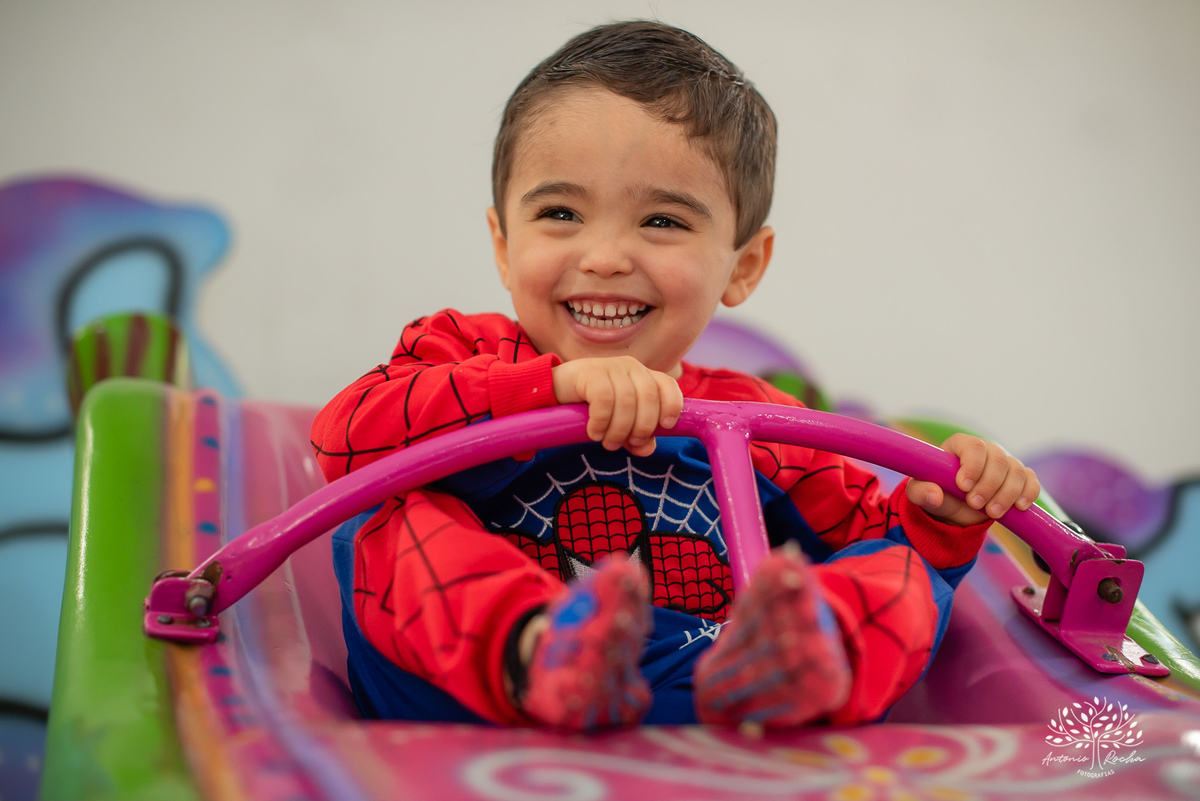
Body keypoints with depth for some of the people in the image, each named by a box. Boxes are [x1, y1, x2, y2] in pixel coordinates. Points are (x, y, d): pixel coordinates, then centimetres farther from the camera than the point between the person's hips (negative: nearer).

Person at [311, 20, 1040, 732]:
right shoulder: (462, 353, 10)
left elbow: (873, 535, 26)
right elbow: (346, 437, -10)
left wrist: (941, 518, 1)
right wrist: (553, 384, -19)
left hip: (694, 708, 2)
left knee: (899, 572, -12)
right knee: (390, 526, -19)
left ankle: (778, 667, -47)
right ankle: (538, 655, -49)